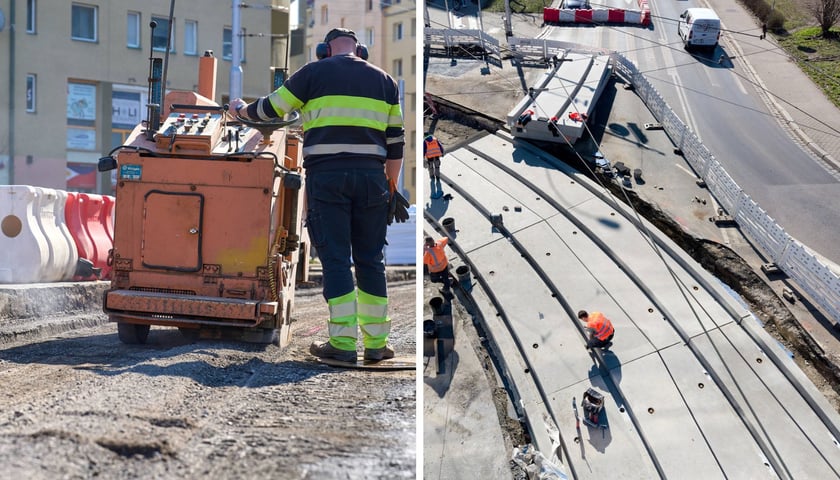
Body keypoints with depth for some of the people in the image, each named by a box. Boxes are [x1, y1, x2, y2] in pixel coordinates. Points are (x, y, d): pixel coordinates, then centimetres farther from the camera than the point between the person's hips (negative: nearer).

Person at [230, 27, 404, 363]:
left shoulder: (315, 73, 6)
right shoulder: (383, 80, 15)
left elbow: (270, 109, 12)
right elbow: (395, 140, 14)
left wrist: (241, 109, 32)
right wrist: (392, 185, 21)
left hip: (326, 175, -3)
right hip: (370, 177, 3)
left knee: (335, 259, -1)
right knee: (370, 260, 8)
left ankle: (343, 343, -4)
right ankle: (376, 343, 10)